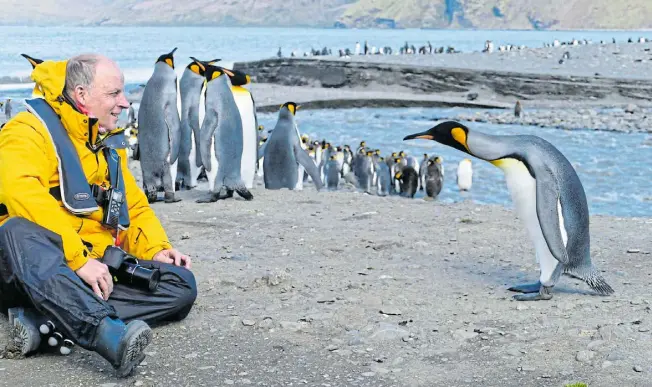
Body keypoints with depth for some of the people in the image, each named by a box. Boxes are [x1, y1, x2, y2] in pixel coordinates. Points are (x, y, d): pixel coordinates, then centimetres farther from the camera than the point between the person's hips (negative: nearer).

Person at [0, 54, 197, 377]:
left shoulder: (107, 144, 21)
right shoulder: (30, 130, -4)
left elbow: (135, 206, 24)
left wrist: (157, 249, 2)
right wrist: (77, 258, -30)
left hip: (97, 269, 7)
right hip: (38, 266, -6)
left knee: (182, 284, -14)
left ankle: (46, 319, -29)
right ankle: (108, 333, -58)